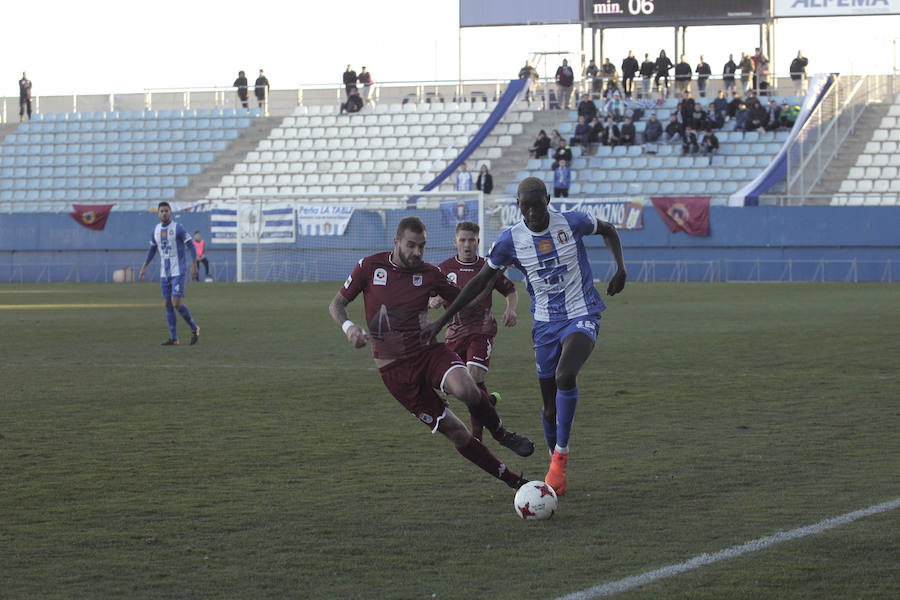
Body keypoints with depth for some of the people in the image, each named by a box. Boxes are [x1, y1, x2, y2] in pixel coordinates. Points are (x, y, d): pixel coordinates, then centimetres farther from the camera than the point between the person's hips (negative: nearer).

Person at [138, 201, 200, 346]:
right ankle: (173, 338, 9)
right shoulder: (156, 230, 9)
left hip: (178, 272, -6)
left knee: (177, 303, -14)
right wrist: (144, 268, 18)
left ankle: (194, 329, 7)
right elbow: (152, 249, 22)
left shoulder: (178, 228, -8)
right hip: (164, 273, 6)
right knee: (168, 305, 4)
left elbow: (192, 246, -7)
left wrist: (194, 266, -15)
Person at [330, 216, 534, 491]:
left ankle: (501, 434, -6)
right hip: (395, 369, -1)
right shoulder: (369, 267, -2)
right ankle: (514, 481, 3)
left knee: (465, 389, -35)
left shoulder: (429, 274, 2)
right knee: (456, 433, -7)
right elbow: (336, 304, 4)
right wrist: (348, 326, -17)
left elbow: (466, 299, 14)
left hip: (430, 352, 1)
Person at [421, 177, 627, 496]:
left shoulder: (572, 222, -10)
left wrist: (620, 267, -5)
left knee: (565, 376, -30)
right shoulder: (511, 240, -7)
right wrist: (442, 320, 1)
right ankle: (557, 470, 24)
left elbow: (608, 230, 11)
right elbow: (480, 281, 3)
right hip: (545, 325, 3)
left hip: (582, 317, -2)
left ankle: (561, 452, -15)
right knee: (550, 408, 3)